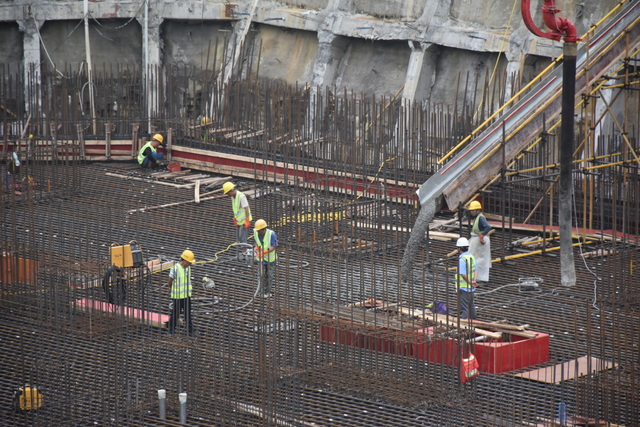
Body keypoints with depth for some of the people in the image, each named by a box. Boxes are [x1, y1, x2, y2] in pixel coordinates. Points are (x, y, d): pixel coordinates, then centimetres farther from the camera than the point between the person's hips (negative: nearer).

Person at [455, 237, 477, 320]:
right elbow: (475, 270, 8)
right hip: (471, 288, 9)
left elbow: (463, 275, -25)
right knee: (471, 307, 21)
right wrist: (474, 281, -4)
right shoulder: (471, 257, 7)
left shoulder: (462, 260, -21)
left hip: (463, 288, -9)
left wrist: (470, 283, -14)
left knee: (464, 308, -5)